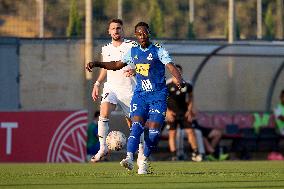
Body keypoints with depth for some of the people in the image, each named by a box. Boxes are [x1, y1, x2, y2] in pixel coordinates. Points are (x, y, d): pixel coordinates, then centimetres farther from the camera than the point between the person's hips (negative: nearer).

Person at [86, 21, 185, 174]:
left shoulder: (159, 51, -3)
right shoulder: (133, 51, 10)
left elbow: (171, 67, -16)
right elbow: (117, 65, 23)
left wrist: (179, 79, -37)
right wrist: (96, 63, 15)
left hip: (158, 95, -3)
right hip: (140, 94, 3)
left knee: (153, 131, -9)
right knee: (136, 126, -18)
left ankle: (144, 161, 10)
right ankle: (129, 158, -31)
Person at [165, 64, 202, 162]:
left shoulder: (187, 85, 2)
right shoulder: (167, 85, -6)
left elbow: (190, 99, 13)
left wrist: (189, 111, 2)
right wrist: (167, 111, -12)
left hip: (184, 113, 2)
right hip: (172, 113, -2)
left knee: (190, 131, -5)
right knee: (172, 134, -3)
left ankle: (195, 153, -1)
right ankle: (174, 156, 1)